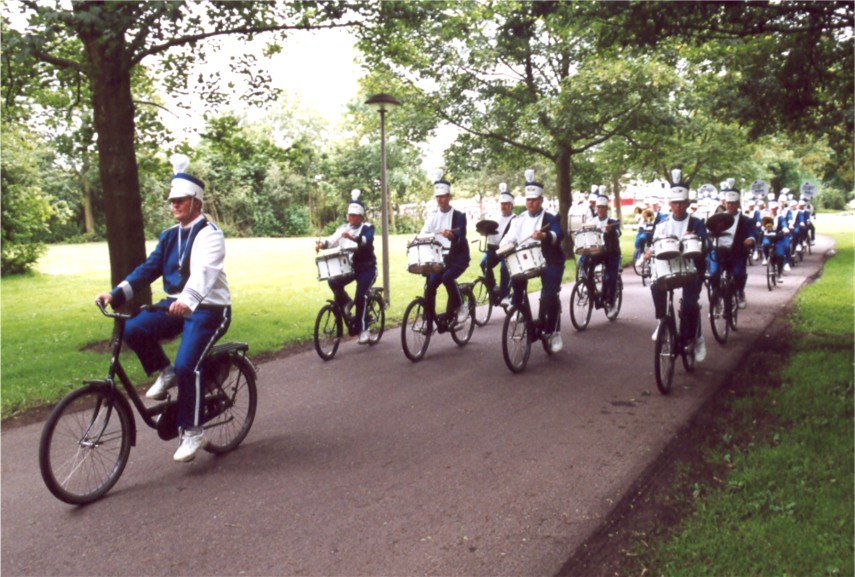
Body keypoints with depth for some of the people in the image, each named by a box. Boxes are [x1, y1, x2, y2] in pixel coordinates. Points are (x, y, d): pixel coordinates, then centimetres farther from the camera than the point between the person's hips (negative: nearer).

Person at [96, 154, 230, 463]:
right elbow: (148, 268, 5)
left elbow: (204, 272, -31)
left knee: (186, 365, -21)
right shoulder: (169, 236, 13)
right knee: (133, 330, -17)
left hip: (208, 309, -7)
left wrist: (187, 298, -49)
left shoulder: (209, 233, -12)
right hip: (176, 305, 7)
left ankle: (192, 432, -4)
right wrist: (117, 294, -9)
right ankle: (165, 372, 8)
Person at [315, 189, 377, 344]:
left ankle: (362, 329, -7)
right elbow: (332, 240, -9)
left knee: (360, 296, -18)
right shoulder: (343, 228, 6)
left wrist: (352, 237, -50)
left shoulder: (367, 228, -7)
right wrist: (322, 243, -32)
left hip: (367, 268, -4)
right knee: (333, 281, -20)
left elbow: (366, 240, -30)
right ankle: (345, 303, 8)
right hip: (348, 267, 4)